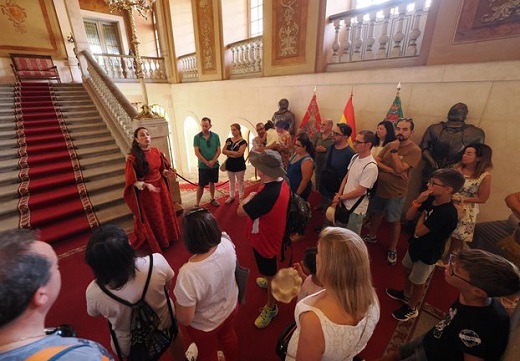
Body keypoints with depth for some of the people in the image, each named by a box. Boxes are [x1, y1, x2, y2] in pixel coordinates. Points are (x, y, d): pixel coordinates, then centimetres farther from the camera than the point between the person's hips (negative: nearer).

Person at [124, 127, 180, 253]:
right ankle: (156, 245, 33)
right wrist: (146, 185, -31)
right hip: (146, 192, -5)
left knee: (166, 213, 18)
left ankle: (168, 237, 42)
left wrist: (167, 173, -12)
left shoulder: (156, 151, -3)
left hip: (161, 187, 5)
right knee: (152, 219, 11)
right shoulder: (133, 158, -18)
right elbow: (132, 181, -15)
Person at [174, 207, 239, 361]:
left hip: (205, 326, -4)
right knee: (228, 335, 37)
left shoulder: (188, 274, -42)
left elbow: (185, 320, -27)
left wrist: (178, 301, -8)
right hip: (230, 307, 5)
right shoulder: (227, 244, -28)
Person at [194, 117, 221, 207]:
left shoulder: (215, 136, -1)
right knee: (201, 185, 1)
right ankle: (197, 204, 10)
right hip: (203, 166, -2)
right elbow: (196, 152, -10)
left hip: (214, 165, 2)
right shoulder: (197, 137, -6)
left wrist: (212, 161, -15)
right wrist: (207, 162, -15)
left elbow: (218, 150, -2)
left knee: (212, 182, 16)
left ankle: (212, 199, 32)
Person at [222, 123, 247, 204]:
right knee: (231, 181, 17)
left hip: (239, 164, -5)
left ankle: (241, 197, 21)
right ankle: (231, 196, 30)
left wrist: (229, 152, -11)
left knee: (240, 181, 9)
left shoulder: (242, 141, -12)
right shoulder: (228, 140, 5)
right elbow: (223, 151, -2)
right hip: (230, 164, 5)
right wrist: (233, 153, -16)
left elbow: (239, 153, -21)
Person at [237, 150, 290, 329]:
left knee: (270, 273, 14)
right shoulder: (282, 184, -10)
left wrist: (250, 197, -15)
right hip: (272, 233, 9)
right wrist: (255, 198, -9)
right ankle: (268, 282, 64)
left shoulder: (268, 194, -41)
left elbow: (241, 211, -29)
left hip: (265, 239, -9)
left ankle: (271, 307, 39)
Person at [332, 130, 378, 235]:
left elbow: (360, 191, -22)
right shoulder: (355, 157, 0)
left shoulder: (371, 167, -25)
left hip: (356, 209, -7)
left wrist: (340, 197, -11)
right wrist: (338, 196, -2)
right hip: (344, 203, 7)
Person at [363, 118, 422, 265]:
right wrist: (392, 171, -20)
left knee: (394, 221, 10)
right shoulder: (389, 145, 1)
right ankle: (371, 236, 43)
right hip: (378, 188, 5)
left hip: (395, 193, -5)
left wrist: (394, 150, -22)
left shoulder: (415, 150, -15)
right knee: (375, 214, 21)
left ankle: (392, 249, 27)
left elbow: (399, 169, -25)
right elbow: (376, 162, -8)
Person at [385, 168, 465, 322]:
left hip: (428, 254, -7)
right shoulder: (431, 200, -10)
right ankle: (406, 294, 54)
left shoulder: (447, 213, -34)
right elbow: (409, 216, -6)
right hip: (415, 245, 8)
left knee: (417, 282, 15)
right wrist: (418, 201, -19)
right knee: (407, 271, 27)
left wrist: (423, 214, -16)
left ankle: (411, 308, 40)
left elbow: (418, 231, -29)